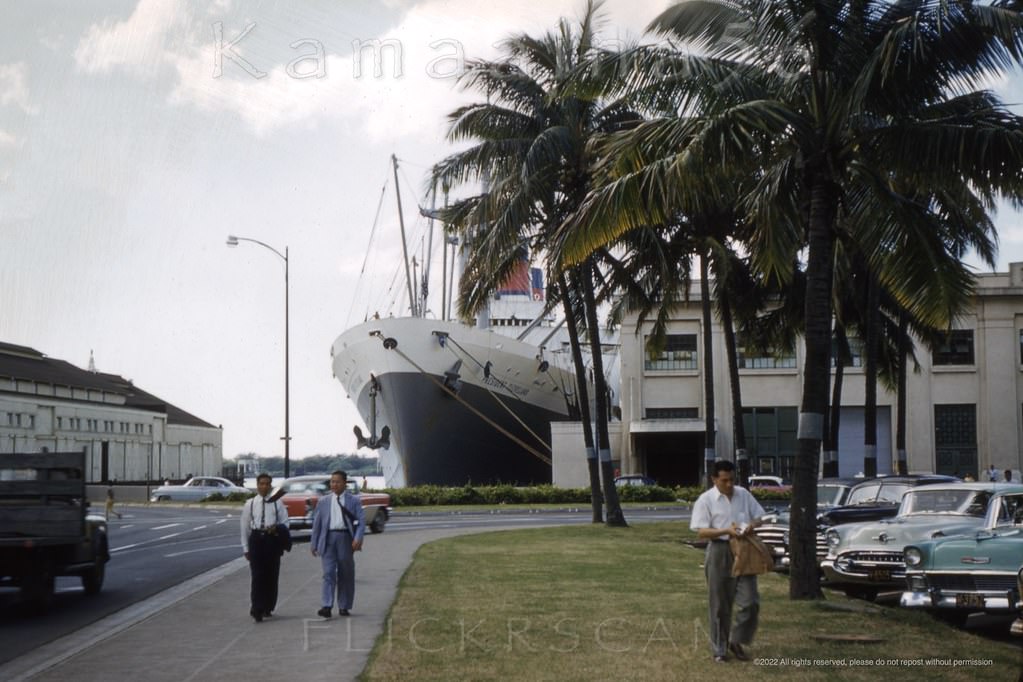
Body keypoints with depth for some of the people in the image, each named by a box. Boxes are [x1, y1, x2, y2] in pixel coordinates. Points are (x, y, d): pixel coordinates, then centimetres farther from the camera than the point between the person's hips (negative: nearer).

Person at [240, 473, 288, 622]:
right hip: (256, 538, -1)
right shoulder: (250, 504, 7)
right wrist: (245, 548, 4)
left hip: (273, 538, 1)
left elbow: (285, 522, 8)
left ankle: (268, 608, 21)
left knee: (272, 576, 7)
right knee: (257, 576, -8)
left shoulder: (277, 503, 8)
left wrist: (277, 528, -14)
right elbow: (245, 527, 8)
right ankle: (257, 610, -9)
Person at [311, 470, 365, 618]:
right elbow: (317, 523, 13)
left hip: (345, 538, 0)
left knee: (346, 574, 6)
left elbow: (361, 520, -1)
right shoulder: (323, 501, 13)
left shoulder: (353, 500, 6)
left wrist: (358, 538, -16)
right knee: (328, 573, -9)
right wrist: (313, 544, 10)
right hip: (328, 538, 0)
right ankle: (326, 607, -16)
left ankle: (344, 607, 15)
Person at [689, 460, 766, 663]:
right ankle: (719, 649, 16)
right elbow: (701, 532, -11)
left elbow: (758, 517, 13)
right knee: (720, 605, 5)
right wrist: (726, 530, -23)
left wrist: (752, 525, -10)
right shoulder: (706, 500, -7)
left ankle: (737, 641, 17)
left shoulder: (744, 494, 5)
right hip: (719, 552, -3)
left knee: (750, 602, -2)